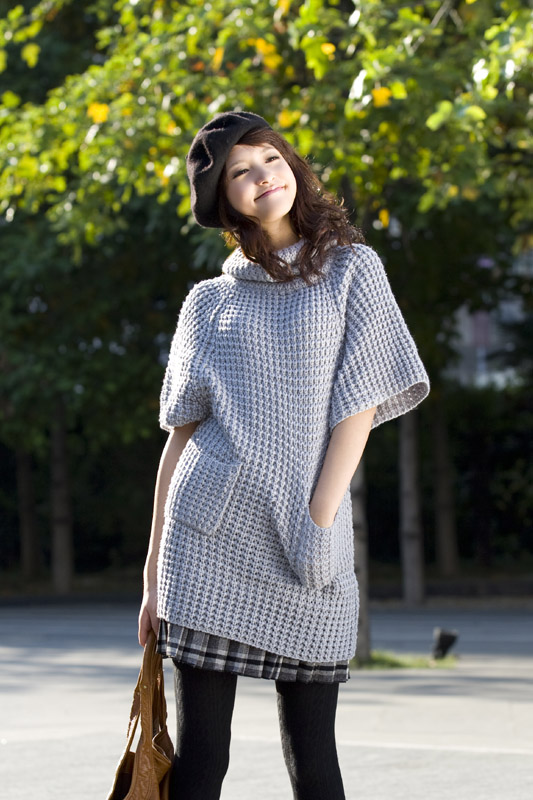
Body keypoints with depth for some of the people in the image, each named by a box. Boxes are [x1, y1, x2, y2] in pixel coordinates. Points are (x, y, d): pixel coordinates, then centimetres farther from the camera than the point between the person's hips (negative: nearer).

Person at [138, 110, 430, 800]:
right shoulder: (209, 302, 12)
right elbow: (181, 433, 11)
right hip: (210, 536, 1)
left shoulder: (351, 269, 8)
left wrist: (317, 524, -10)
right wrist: (154, 575, 6)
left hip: (306, 552, -1)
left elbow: (361, 406, 0)